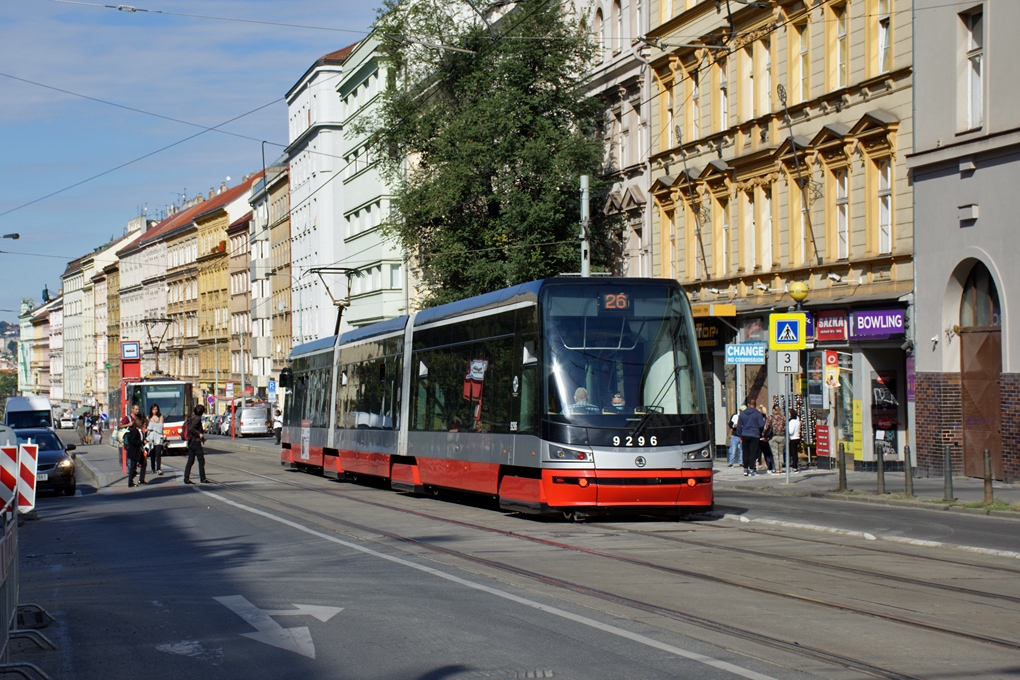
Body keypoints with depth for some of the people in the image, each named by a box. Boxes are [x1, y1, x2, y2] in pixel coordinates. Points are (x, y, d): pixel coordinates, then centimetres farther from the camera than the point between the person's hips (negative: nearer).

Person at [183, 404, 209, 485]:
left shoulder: (191, 418, 11)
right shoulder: (197, 418, -14)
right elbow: (191, 428, -25)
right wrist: (199, 434, -15)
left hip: (190, 442, 9)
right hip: (196, 442, -9)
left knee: (190, 461, 9)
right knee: (201, 461, 0)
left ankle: (186, 479, 5)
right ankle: (202, 479, 2)